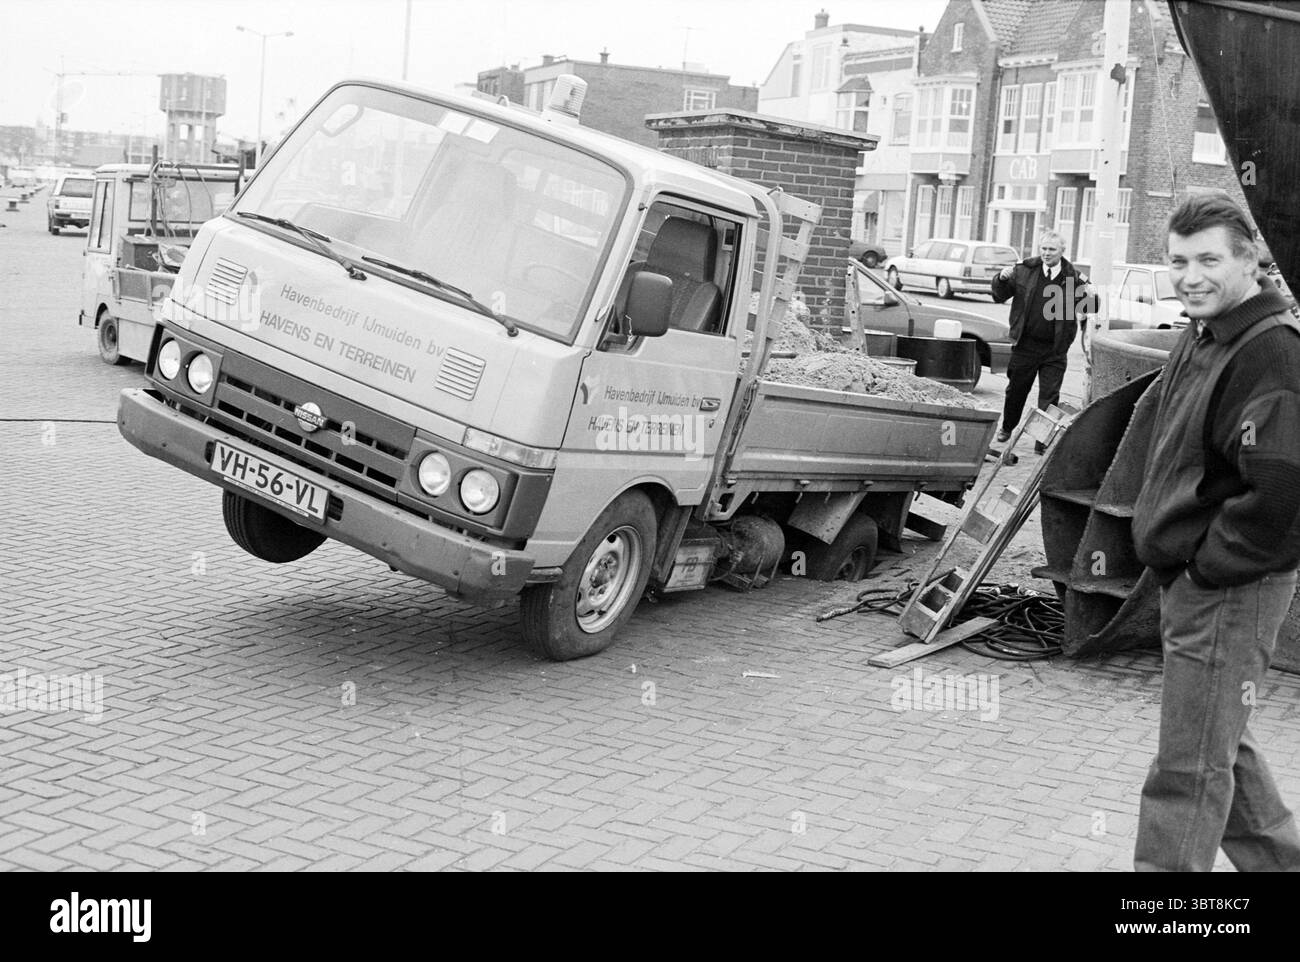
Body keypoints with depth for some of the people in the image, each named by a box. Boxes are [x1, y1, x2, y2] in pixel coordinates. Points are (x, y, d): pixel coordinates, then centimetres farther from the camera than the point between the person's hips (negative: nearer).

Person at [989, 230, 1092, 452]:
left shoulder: (1074, 278, -4)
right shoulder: (1024, 271, -1)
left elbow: (1085, 307, 5)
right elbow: (999, 296, 7)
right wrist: (1002, 279, -13)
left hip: (1055, 350, -1)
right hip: (1025, 344, 2)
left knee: (1049, 396, -2)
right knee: (1016, 390, 16)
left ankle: (1043, 442, 5)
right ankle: (1007, 428, 38)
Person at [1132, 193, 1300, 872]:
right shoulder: (1200, 340, 10)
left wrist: (1206, 567, -18)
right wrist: (1180, 564, 14)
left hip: (1231, 591, -10)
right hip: (1190, 582, 10)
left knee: (1191, 767, -1)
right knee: (1221, 748, 22)